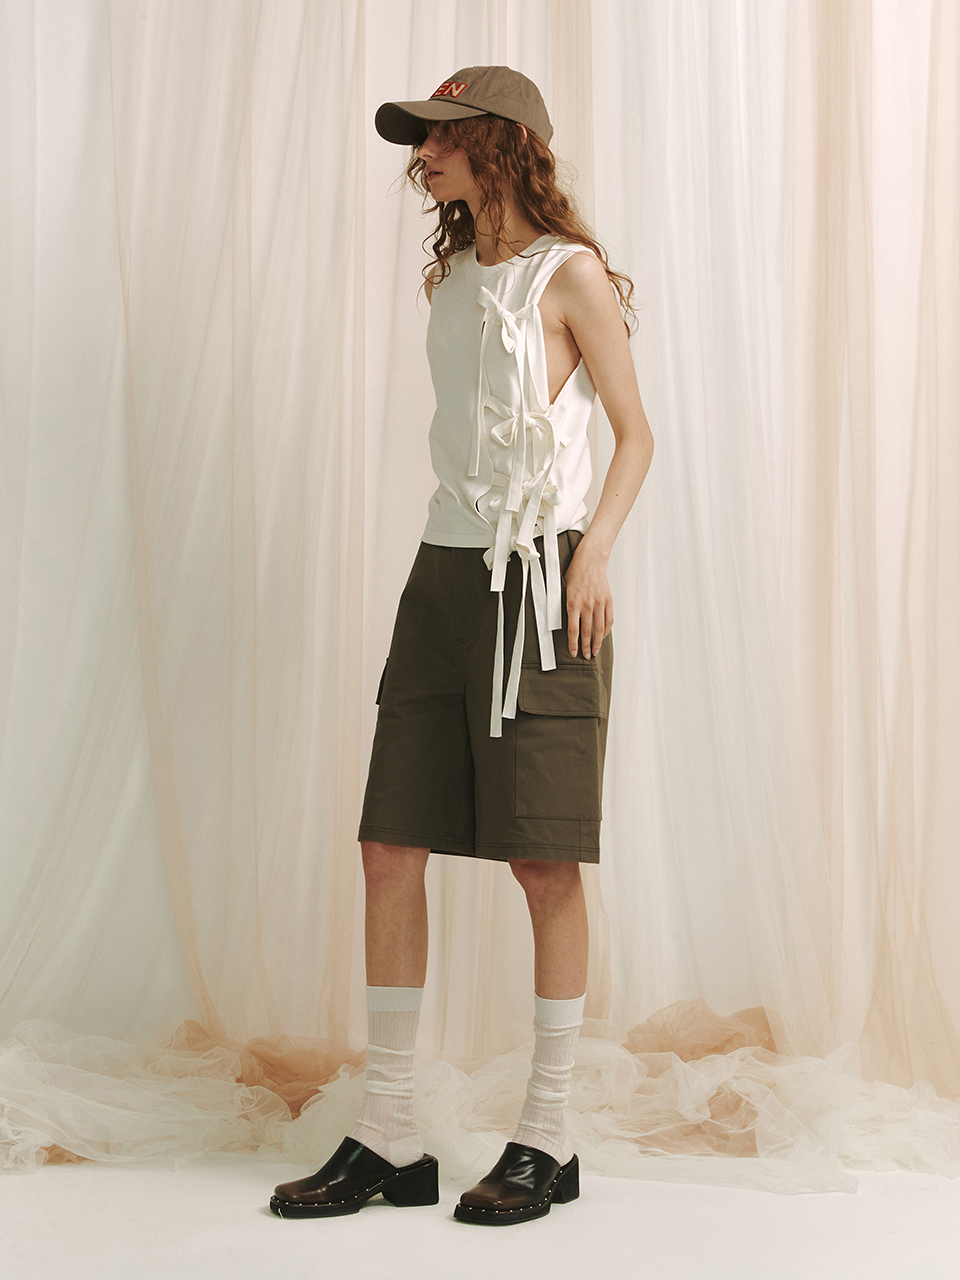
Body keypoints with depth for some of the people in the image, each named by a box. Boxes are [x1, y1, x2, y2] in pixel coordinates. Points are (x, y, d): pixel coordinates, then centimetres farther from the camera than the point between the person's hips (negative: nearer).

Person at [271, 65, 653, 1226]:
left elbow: (635, 433, -1)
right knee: (390, 848, 1)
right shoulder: (451, 280, 17)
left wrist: (595, 548, -15)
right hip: (446, 569, 7)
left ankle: (546, 1139, 10)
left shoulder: (569, 274, -2)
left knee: (544, 861, -3)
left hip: (541, 577, -7)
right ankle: (389, 1139, 9)